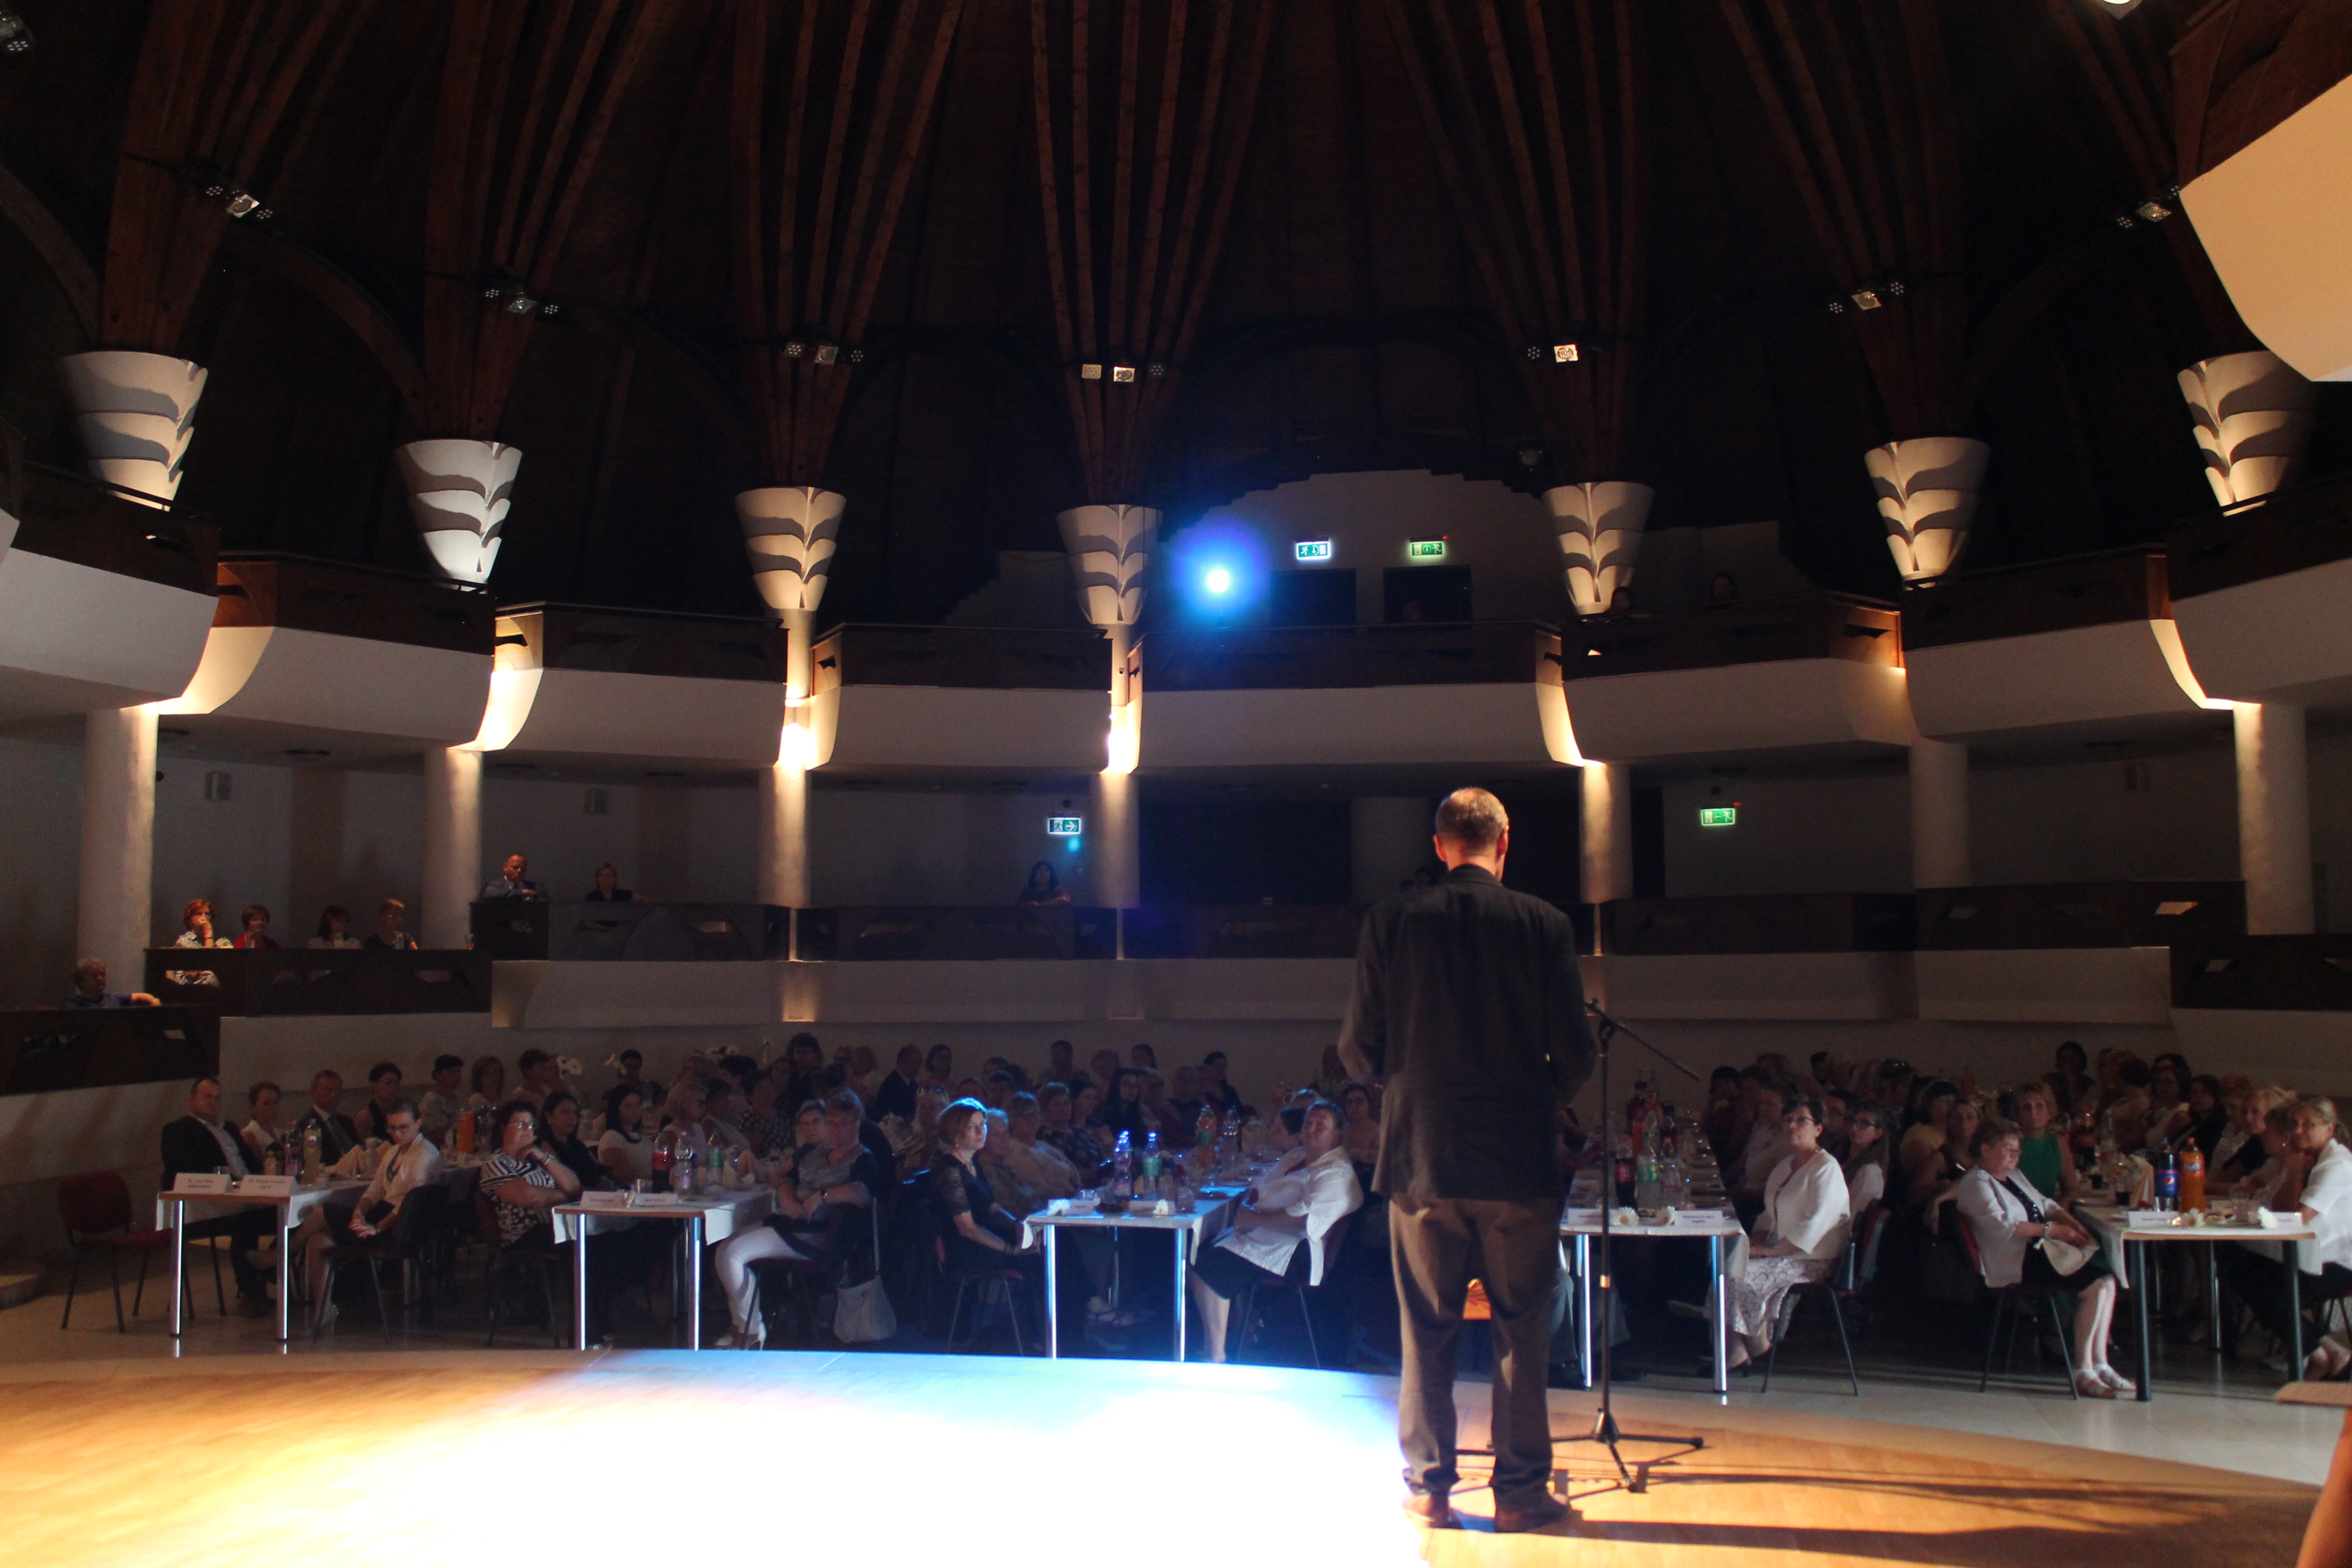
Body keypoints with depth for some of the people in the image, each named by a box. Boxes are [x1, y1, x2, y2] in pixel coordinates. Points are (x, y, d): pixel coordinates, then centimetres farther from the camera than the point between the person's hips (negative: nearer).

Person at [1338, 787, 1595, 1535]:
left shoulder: (1391, 921, -3)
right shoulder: (1544, 925, -6)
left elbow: (1358, 1050, -2)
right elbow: (1574, 1057, -6)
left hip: (1420, 1159, 1)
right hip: (1518, 1163, -1)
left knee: (1426, 1333, 11)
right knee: (1522, 1332, 10)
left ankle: (1429, 1488, 17)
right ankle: (1520, 1490, 15)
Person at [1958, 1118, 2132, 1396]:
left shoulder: (2014, 1175, 22)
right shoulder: (1976, 1184, -8)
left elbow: (2045, 1204, 28)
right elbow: (2001, 1225, -19)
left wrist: (2070, 1222, 7)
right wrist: (2051, 1230, -19)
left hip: (2040, 1251, 10)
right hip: (2015, 1265, -10)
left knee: (2107, 1280, -7)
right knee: (2094, 1286, -21)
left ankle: (2099, 1365, -5)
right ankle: (2083, 1371, -15)